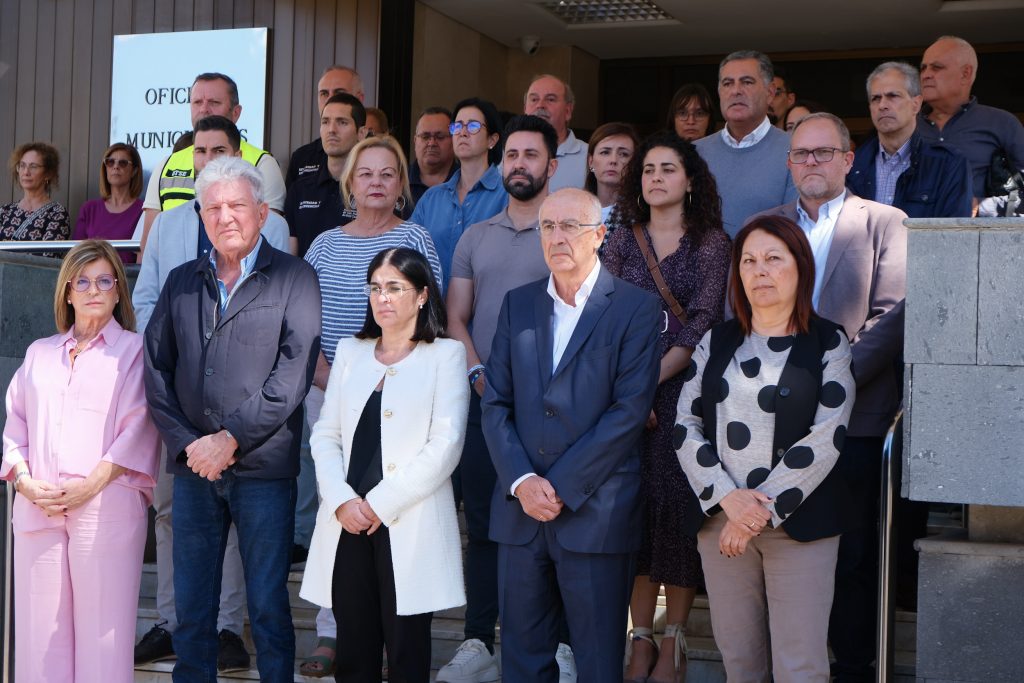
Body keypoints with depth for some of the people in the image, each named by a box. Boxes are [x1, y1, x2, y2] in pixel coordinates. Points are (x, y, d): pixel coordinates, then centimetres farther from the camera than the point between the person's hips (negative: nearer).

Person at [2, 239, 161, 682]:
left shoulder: (134, 350, 7)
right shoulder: (39, 353, 20)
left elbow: (138, 429, -2)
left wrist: (90, 485, -12)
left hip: (106, 507, -4)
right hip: (37, 508, 4)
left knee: (102, 628, -6)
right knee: (39, 628, 2)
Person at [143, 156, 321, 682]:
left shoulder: (293, 278, 0)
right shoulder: (181, 282, 13)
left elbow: (294, 372, -9)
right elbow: (156, 368, 9)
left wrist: (231, 438, -13)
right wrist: (186, 442, -5)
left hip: (263, 466, -4)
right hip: (192, 464, 4)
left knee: (268, 604, 2)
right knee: (190, 604, 9)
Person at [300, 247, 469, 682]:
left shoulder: (445, 355, 2)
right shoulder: (350, 352, 15)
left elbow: (445, 446, -7)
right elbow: (325, 435, 10)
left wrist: (380, 504, -9)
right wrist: (343, 501, -6)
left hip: (410, 527, -4)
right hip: (348, 525, 4)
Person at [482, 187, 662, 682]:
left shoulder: (636, 308, -3)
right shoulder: (518, 304, 11)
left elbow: (630, 410, -10)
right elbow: (495, 403, 7)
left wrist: (563, 486, -13)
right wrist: (521, 481, -8)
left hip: (595, 511, -4)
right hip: (521, 510, 4)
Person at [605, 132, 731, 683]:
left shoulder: (711, 243, 3)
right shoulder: (621, 241, 10)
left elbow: (703, 325, -5)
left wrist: (651, 381, -12)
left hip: (683, 391, -2)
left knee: (680, 505, -2)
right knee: (635, 505, -1)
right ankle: (641, 638, 6)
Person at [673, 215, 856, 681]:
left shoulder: (828, 343, 1)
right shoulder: (717, 342, 11)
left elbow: (826, 438, -8)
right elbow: (685, 425, 5)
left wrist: (763, 510, -13)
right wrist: (728, 497, -10)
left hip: (798, 522, -3)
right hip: (720, 520, 3)